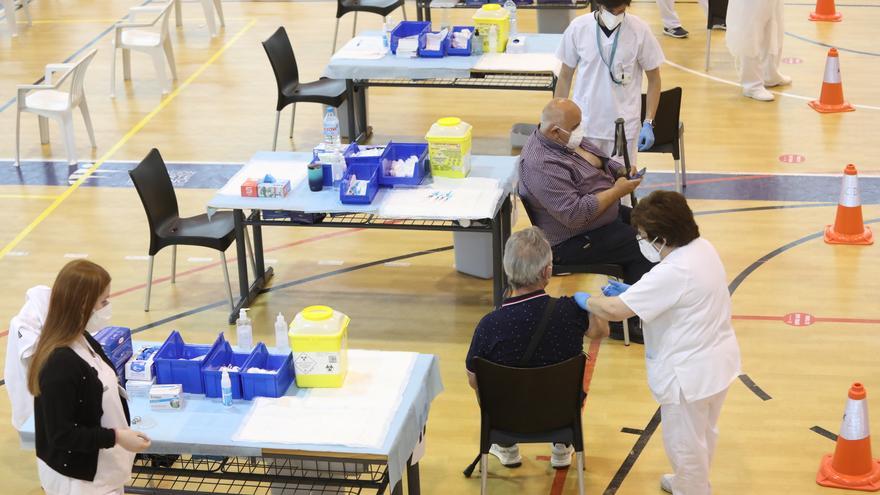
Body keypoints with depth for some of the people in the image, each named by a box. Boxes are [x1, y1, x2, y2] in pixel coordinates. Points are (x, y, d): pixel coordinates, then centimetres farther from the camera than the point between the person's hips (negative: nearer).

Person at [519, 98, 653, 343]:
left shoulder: (568, 140, 3)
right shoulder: (543, 165, -28)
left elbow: (602, 162, 20)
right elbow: (575, 214, -32)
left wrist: (623, 172, -1)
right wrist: (617, 191, -24)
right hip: (572, 241, -11)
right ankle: (626, 322, -6)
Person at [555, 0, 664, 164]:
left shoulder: (639, 31, -10)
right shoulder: (578, 28, -7)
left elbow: (653, 79, 1)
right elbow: (565, 77, 5)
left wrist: (648, 123, -4)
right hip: (582, 124, 1)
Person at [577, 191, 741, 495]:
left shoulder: (672, 273, -31)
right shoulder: (703, 248, -3)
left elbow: (615, 310, -30)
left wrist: (585, 300, -11)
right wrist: (632, 291, 3)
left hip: (690, 373, -10)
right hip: (717, 360, 10)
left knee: (684, 444, 12)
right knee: (703, 433, 31)